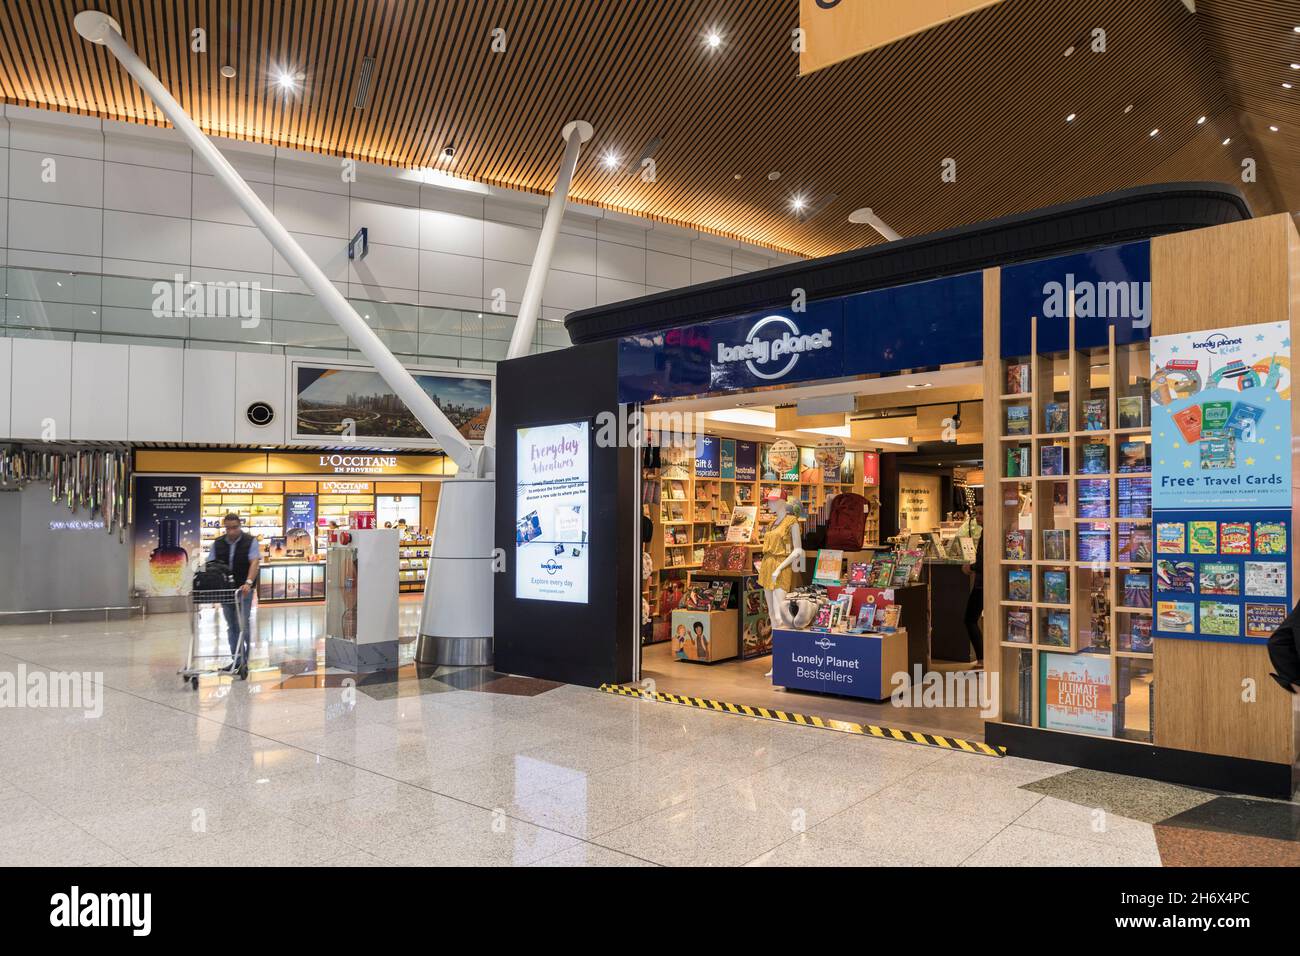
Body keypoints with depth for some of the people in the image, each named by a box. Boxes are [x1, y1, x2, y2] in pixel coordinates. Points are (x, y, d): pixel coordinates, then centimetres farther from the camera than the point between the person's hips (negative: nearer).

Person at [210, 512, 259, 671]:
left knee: (242, 625, -5)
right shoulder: (218, 543, 7)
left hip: (243, 589, -4)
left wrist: (248, 582, -30)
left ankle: (244, 659, 4)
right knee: (231, 626, 8)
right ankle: (236, 659, 14)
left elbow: (254, 563, -16)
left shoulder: (250, 541, -5)